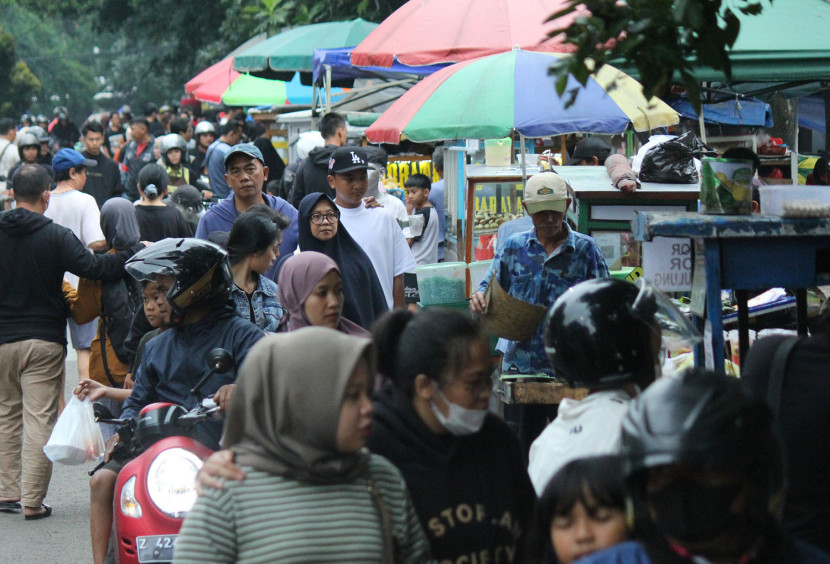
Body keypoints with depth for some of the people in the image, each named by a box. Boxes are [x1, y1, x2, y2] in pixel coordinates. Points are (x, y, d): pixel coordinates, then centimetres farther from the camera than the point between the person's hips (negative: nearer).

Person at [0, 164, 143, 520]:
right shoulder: (56, 237, -10)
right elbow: (95, 268, -18)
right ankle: (32, 501, -3)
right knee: (40, 419, -1)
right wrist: (137, 251, -8)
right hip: (44, 342, -3)